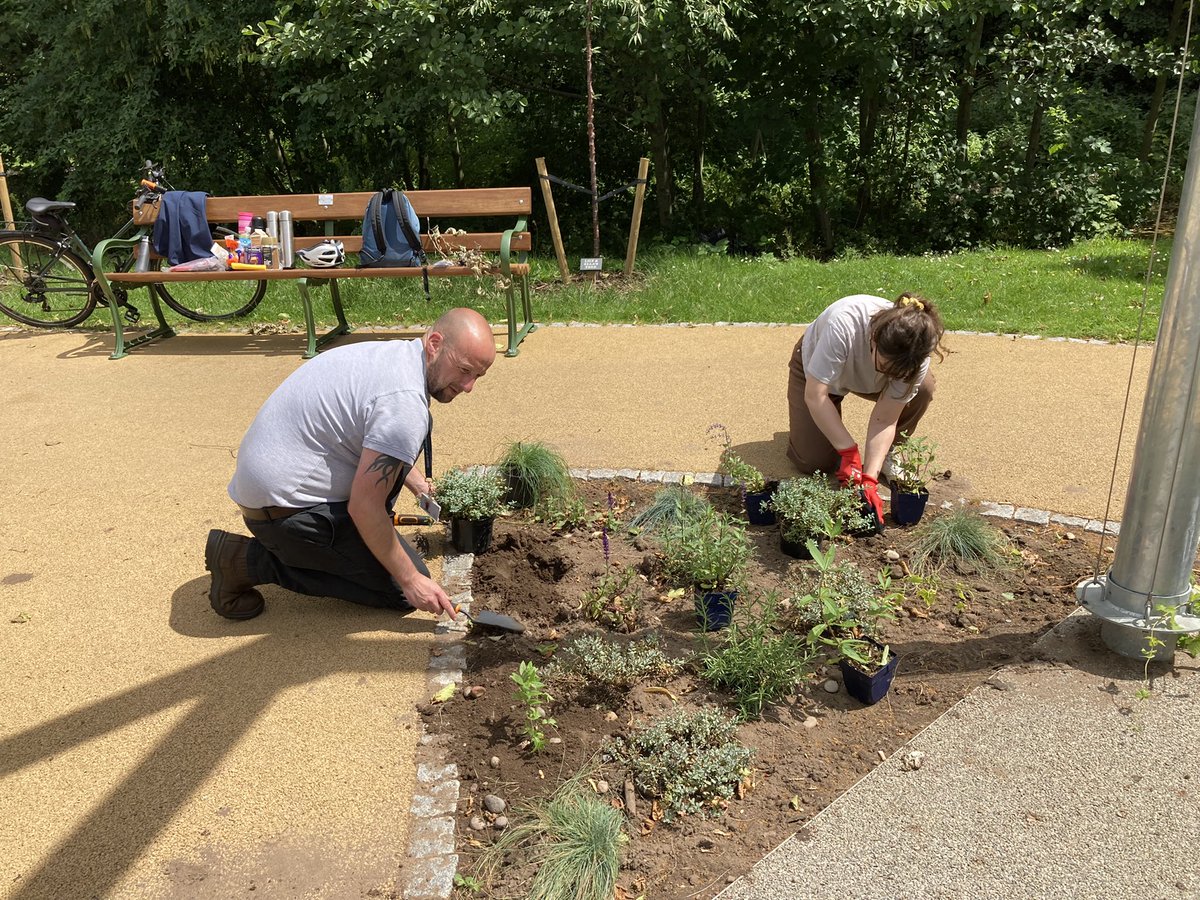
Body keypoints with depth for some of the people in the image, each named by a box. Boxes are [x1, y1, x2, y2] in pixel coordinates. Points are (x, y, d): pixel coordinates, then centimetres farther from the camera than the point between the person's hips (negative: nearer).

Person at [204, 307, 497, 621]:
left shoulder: (392, 353, 6)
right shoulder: (404, 400, -26)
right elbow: (364, 507, -24)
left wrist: (417, 483, 25)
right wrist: (411, 580, -16)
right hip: (286, 507, -10)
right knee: (403, 590, -4)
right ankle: (251, 561, -4)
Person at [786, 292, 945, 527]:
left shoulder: (916, 358, -33)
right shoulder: (845, 324, -45)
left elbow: (885, 419, -28)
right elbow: (815, 395, -40)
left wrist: (870, 478, -37)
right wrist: (849, 451, -39)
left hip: (867, 378, 3)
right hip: (815, 369, -2)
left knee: (923, 388, -27)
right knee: (814, 462, -13)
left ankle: (889, 454, -2)